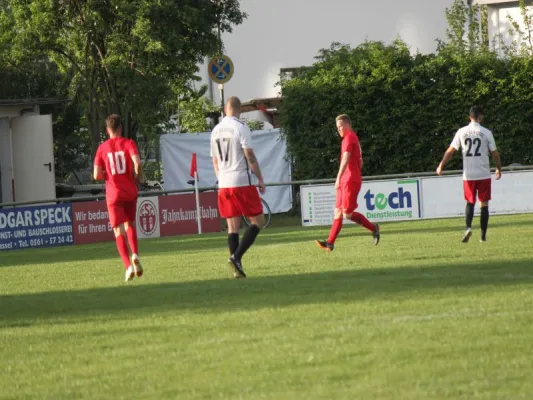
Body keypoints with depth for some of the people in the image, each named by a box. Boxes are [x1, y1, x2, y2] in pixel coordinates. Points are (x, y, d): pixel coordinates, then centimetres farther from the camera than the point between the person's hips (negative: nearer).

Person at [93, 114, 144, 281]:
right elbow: (137, 163, -17)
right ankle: (135, 254, 1)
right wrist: (137, 178, 1)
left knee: (119, 231, -3)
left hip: (113, 194, -1)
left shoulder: (102, 148, 1)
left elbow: (97, 175, -4)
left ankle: (128, 266, -16)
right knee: (131, 225, 22)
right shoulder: (129, 143, -2)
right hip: (130, 192, 1)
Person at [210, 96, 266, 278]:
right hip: (241, 181, -6)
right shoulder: (240, 127, -8)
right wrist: (260, 178, -4)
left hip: (223, 184, 6)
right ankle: (236, 256, -14)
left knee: (232, 225, 8)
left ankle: (237, 267, 3)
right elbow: (250, 156, -11)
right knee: (258, 221, 2)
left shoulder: (216, 131, 11)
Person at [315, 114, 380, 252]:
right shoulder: (353, 138, 19)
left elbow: (346, 159, -23)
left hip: (350, 182, -10)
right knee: (338, 212, 3)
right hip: (345, 182, 10)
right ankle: (330, 243, -1)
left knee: (347, 213, -7)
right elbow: (360, 161, 26)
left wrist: (338, 178, -29)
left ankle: (373, 228, 8)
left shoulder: (349, 137, -11)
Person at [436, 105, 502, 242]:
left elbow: (450, 150, 2)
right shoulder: (486, 133, -4)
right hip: (484, 174, -2)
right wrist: (499, 169, 17)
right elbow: (495, 153, 2)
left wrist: (441, 166, 12)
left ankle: (468, 228, -10)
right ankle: (483, 235, 6)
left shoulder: (462, 132, 0)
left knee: (470, 202, 14)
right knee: (484, 204, 7)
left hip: (468, 175, 2)